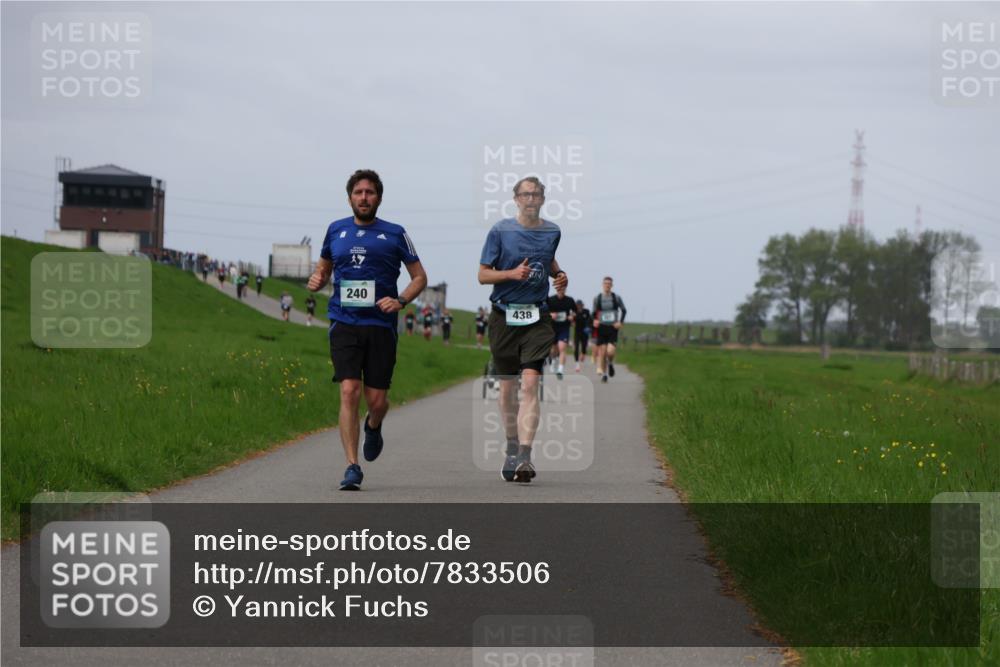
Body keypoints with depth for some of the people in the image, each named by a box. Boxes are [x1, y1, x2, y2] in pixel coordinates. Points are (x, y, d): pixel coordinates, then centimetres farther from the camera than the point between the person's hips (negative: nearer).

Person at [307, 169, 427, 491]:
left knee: (376, 400, 1)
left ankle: (373, 427, 40)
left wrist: (401, 301, -9)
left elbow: (419, 277, 10)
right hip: (344, 323, 0)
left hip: (381, 325, 0)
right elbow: (324, 267, 25)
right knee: (349, 391, -15)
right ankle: (352, 467, -13)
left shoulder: (394, 234, 4)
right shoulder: (336, 230, 10)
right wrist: (316, 280, 1)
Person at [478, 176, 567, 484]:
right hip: (504, 317, 0)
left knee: (530, 384, -14)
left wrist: (559, 274, 7)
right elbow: (483, 275, -1)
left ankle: (525, 457, -21)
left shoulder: (552, 232, 7)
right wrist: (512, 274, -17)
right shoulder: (500, 231, -2)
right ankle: (512, 449, 29)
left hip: (537, 317, 0)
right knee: (507, 387, 9)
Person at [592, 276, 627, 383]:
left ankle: (611, 363, 16)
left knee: (610, 351, -17)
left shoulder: (616, 298, 1)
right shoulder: (597, 298, 3)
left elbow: (623, 310, 12)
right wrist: (595, 320, -9)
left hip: (613, 328, -1)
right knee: (602, 352, 0)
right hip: (602, 327, 1)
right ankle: (604, 374, 15)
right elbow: (594, 313, 11)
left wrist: (620, 322, -1)